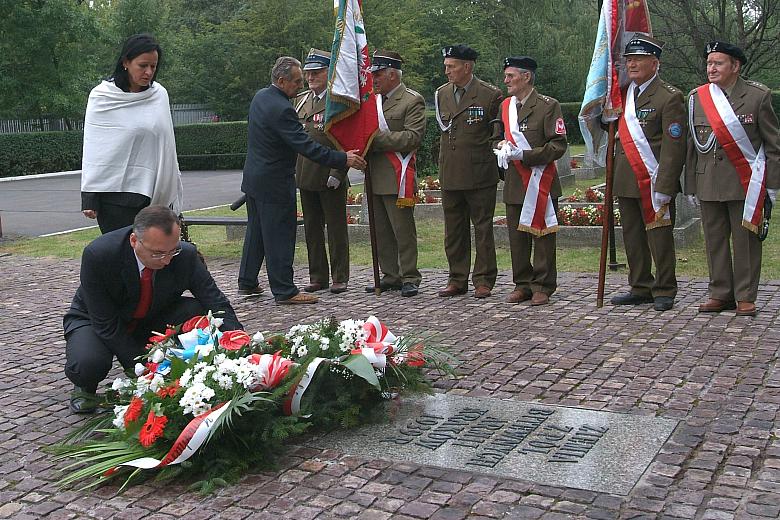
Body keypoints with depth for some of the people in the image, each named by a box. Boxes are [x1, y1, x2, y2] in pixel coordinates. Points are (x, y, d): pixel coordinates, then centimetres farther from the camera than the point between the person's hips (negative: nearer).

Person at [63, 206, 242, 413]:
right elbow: (106, 324, -26)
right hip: (96, 321, -3)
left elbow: (218, 305, -19)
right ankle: (86, 387, 3)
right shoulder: (98, 254, -31)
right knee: (86, 365, -35)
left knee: (199, 312, -25)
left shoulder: (186, 255, -23)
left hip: (151, 320, 3)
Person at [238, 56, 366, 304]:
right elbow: (306, 146, -26)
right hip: (274, 183, -10)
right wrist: (343, 159, -22)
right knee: (280, 236, -2)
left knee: (256, 232, 18)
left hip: (254, 178, 10)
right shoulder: (281, 109, -24)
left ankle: (247, 282, 27)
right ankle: (284, 290, 4)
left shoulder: (260, 96, 6)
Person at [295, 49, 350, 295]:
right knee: (312, 229, 11)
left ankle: (340, 278, 10)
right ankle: (317, 277, 20)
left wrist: (337, 173, -17)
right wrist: (293, 169, 12)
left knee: (336, 228, 2)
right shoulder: (300, 100, 14)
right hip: (305, 177, 6)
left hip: (331, 178, -6)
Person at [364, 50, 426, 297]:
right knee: (381, 231, 11)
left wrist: (379, 138, -17)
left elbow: (413, 137, -15)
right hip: (375, 178, 8)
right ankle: (390, 276, 20)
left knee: (403, 230, -3)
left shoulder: (412, 101, -5)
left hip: (397, 179, -7)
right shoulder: (373, 99, 16)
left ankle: (410, 278, 5)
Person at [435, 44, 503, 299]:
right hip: (450, 175, 5)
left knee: (483, 228, 3)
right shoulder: (441, 94, 9)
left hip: (480, 175, -5)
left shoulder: (490, 95, -7)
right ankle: (457, 279, 19)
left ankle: (483, 280, 11)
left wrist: (487, 146, -1)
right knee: (454, 230, 10)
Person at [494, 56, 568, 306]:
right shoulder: (505, 106, 13)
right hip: (514, 183, 6)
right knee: (517, 237, 8)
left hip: (540, 182, -6)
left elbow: (558, 146, -11)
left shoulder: (548, 106, -6)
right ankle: (522, 285, 19)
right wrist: (503, 148, 2)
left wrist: (524, 155, -19)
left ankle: (543, 287, 8)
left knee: (542, 235, -1)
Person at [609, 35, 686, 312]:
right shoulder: (624, 92, 12)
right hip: (626, 182, 7)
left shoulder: (669, 97, -9)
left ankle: (664, 291, 11)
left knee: (660, 238, 0)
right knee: (632, 237, 12)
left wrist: (664, 188, -18)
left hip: (653, 182, -7)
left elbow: (673, 146, -14)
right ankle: (641, 288, 23)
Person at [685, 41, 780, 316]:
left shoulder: (758, 96, -1)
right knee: (714, 239, 8)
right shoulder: (697, 97, 7)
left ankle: (745, 296, 12)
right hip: (708, 183, 3)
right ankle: (720, 293, 19)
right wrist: (691, 185, 8)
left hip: (746, 183, -3)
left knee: (746, 240, 2)